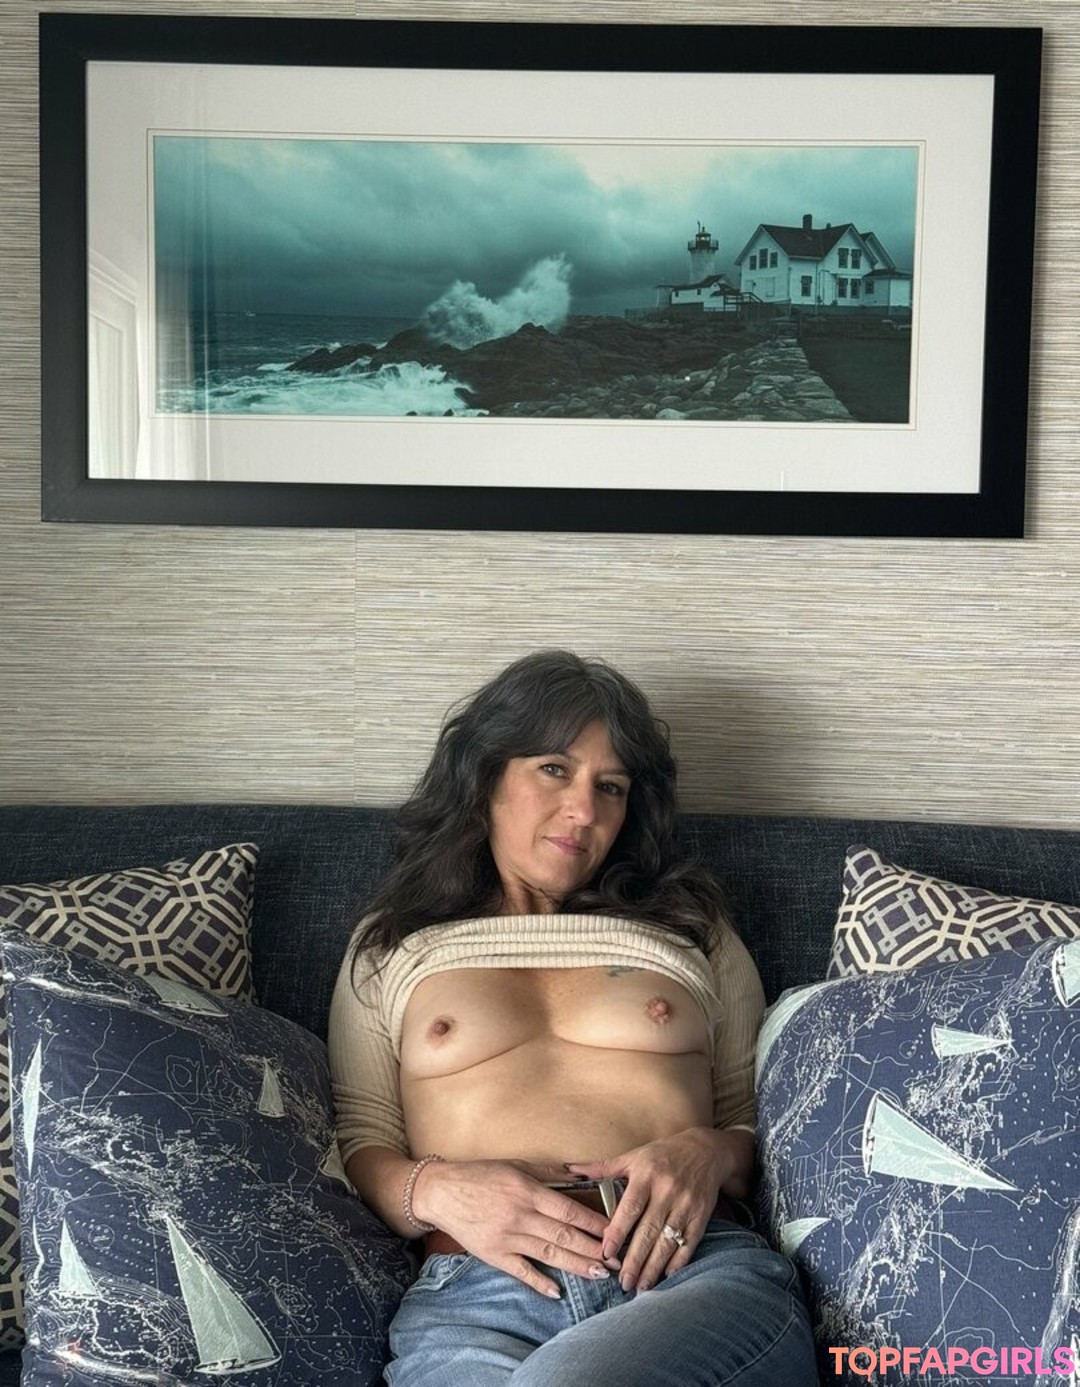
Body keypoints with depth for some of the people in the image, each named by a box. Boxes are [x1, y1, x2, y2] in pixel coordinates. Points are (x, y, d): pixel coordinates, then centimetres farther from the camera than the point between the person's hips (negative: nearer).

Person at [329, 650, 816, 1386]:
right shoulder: (389, 949, 20)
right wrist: (436, 1190, -9)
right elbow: (358, 1146, 12)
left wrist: (707, 1153, -5)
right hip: (477, 1293, 0)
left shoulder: (692, 932, 22)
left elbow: (760, 1124, 18)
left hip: (701, 1266, 1)